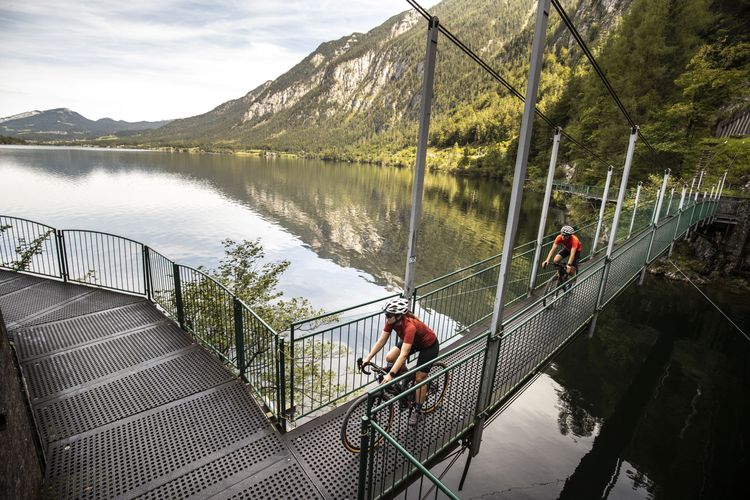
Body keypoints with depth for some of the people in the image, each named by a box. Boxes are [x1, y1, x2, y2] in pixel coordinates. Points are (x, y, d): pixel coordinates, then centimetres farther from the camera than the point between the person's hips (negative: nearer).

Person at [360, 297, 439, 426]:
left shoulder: (410, 326, -42)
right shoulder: (392, 321, -23)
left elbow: (404, 354, -46)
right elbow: (381, 341, -16)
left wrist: (391, 374, -49)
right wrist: (368, 357, -22)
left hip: (429, 345, -6)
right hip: (413, 341, 7)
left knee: (420, 378, -1)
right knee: (389, 358, -11)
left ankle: (418, 411, 19)